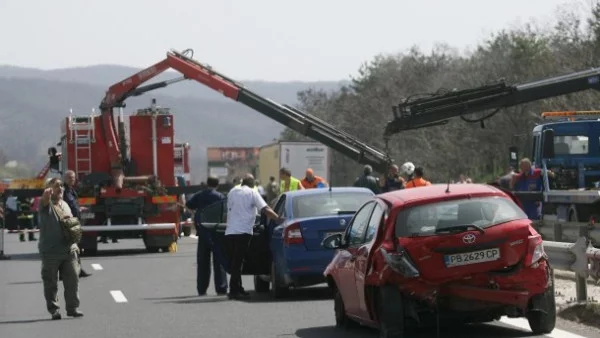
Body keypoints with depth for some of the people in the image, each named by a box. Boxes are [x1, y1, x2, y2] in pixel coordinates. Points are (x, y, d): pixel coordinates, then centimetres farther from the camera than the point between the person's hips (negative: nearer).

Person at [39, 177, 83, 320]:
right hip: (51, 252, -5)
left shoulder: (65, 205, 17)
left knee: (73, 280, 3)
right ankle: (54, 310, 10)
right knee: (51, 283, 2)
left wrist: (75, 245, 17)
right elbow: (45, 200, -31)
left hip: (69, 250, 5)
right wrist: (47, 194, -55)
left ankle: (73, 308, 12)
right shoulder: (47, 205, -4)